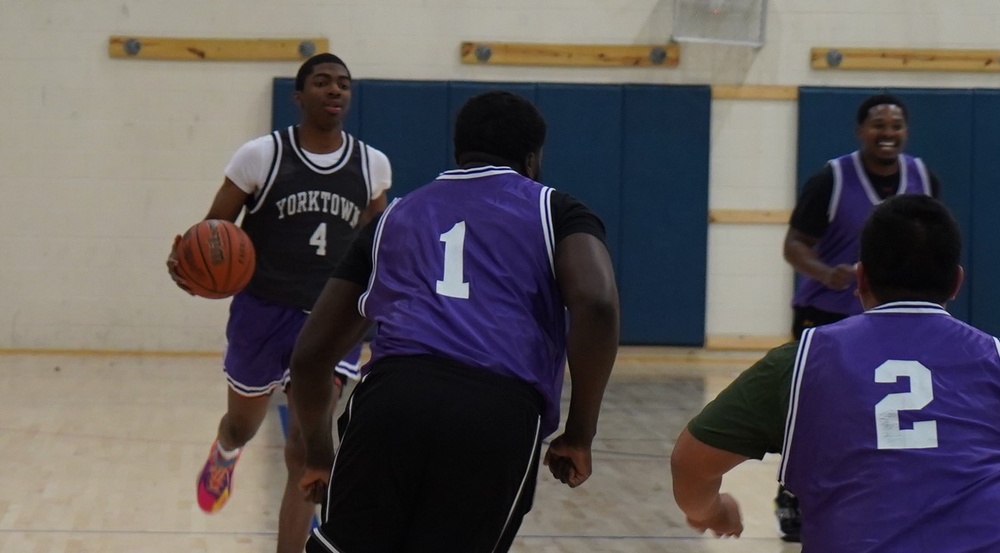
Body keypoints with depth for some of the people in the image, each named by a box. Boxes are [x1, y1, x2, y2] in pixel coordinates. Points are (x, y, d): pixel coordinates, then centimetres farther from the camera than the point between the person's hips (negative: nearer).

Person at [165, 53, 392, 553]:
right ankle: (224, 455, 61)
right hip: (263, 311, 0)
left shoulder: (373, 166, 0)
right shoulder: (261, 156, -9)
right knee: (242, 427, 22)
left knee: (306, 452, -10)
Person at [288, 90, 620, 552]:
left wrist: (318, 451, 44)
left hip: (393, 396, 2)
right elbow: (595, 304, -1)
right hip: (501, 414, -2)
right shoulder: (555, 211, 21)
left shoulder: (396, 215, 31)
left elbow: (309, 355, 30)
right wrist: (579, 436, 7)